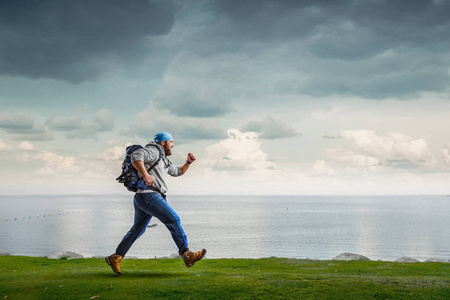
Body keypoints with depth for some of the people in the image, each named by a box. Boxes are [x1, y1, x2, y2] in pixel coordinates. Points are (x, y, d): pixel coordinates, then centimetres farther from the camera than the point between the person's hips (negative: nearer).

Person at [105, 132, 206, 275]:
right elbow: (136, 156, -20)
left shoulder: (163, 160, 28)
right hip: (149, 195, -11)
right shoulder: (154, 150, -3)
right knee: (173, 220, -11)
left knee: (137, 230, 16)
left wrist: (188, 162, 20)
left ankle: (115, 258, 20)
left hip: (142, 199, 11)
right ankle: (187, 255, -12)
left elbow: (178, 171, 36)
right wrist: (145, 174, -29)